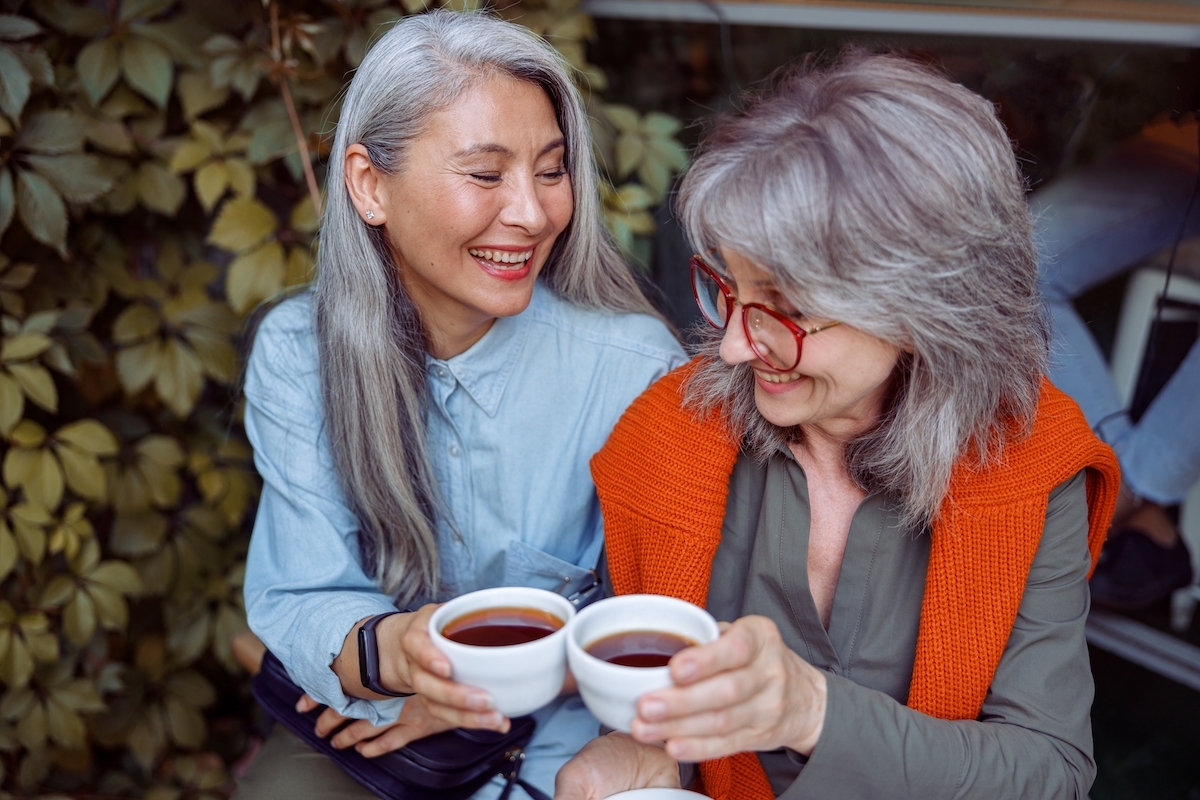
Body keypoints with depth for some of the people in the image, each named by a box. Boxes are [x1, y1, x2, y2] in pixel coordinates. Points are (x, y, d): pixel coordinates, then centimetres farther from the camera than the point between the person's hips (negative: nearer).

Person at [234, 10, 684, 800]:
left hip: (563, 735, -1)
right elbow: (297, 599, -11)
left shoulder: (633, 364, -17)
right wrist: (388, 651, -33)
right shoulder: (295, 354, -9)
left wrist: (492, 683, -16)